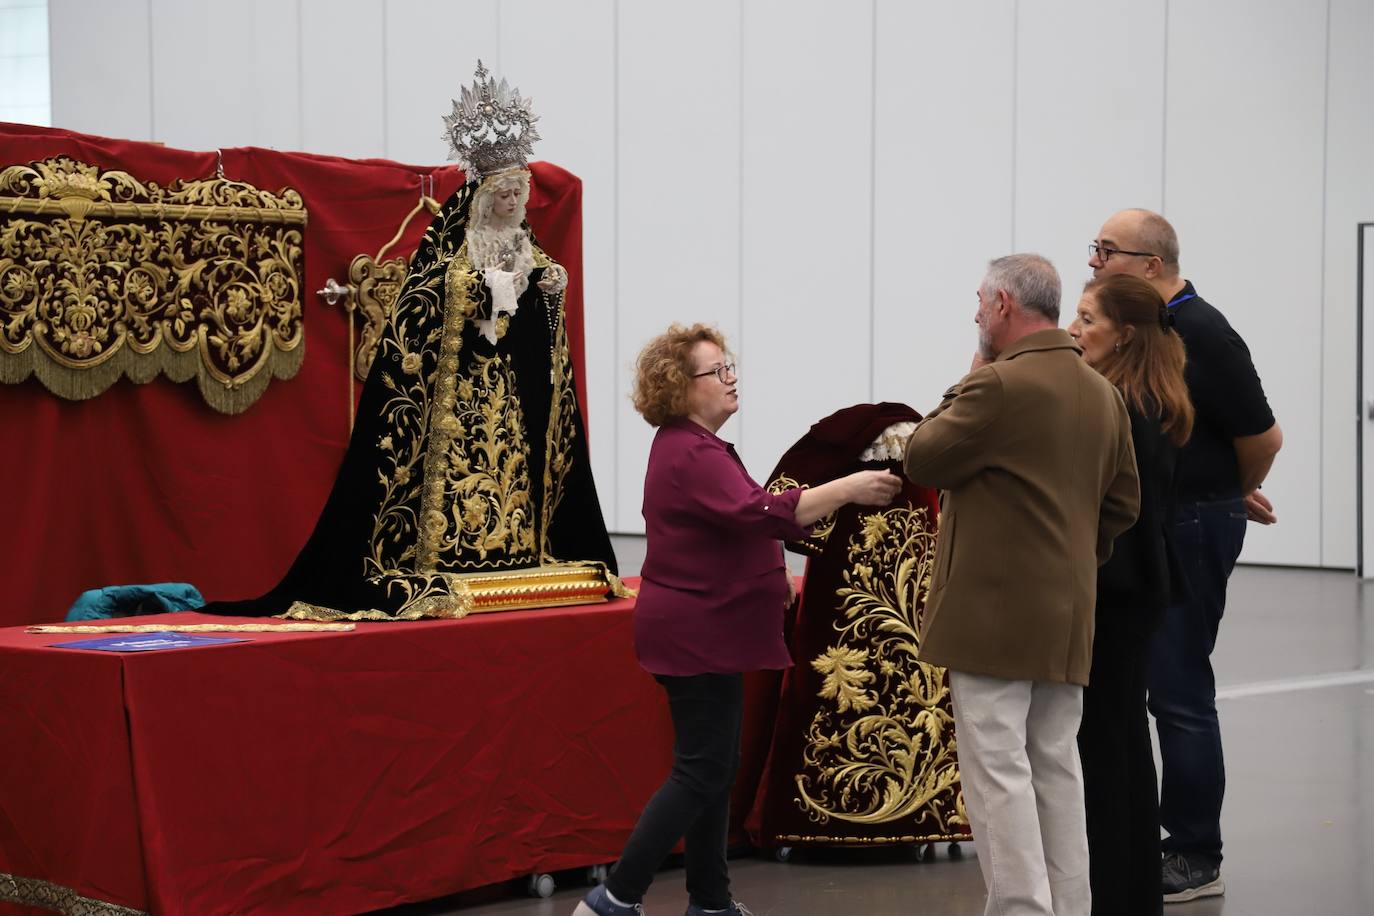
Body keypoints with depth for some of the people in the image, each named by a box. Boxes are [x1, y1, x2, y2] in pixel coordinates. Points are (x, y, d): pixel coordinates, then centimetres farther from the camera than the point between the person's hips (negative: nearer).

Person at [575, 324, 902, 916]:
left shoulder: (689, 445, 15)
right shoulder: (692, 455, -20)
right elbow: (758, 512, -34)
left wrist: (772, 579, 25)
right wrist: (847, 489, -36)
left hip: (702, 634, 10)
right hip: (696, 637, -10)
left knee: (714, 769, 12)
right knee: (700, 772, -8)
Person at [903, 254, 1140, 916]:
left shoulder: (999, 385, -16)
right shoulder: (1103, 394, 11)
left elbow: (921, 459, -7)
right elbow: (1123, 502, 15)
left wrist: (966, 385, 2)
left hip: (993, 613, -8)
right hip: (1068, 619, 8)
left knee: (998, 770, -4)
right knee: (1056, 768, 14)